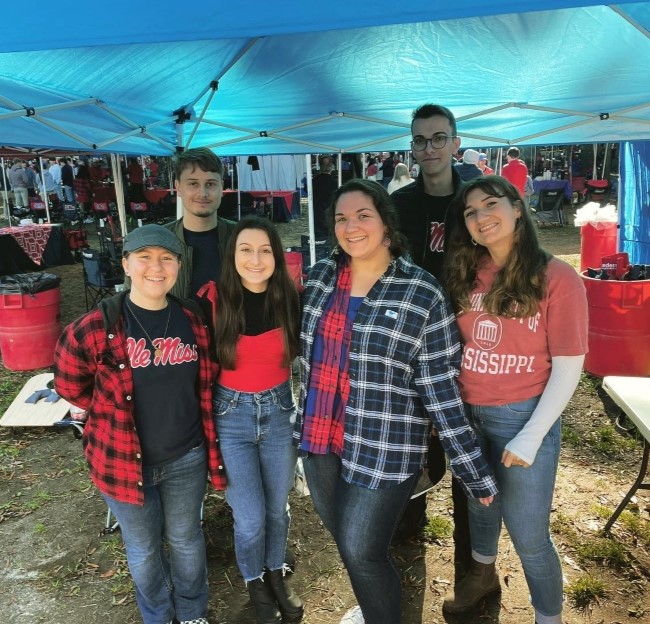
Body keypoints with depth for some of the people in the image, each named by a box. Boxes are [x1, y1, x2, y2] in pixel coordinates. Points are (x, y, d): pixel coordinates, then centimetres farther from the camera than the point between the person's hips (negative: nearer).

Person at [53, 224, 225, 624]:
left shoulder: (194, 321, -7)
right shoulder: (96, 327, -16)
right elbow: (70, 385, -1)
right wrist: (116, 412, 3)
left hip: (186, 458, 2)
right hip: (125, 460, -1)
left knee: (186, 540, 21)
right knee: (144, 549, 19)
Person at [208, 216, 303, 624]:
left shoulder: (290, 299, -9)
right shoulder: (216, 300, -14)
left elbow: (303, 356, 3)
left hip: (280, 411, 2)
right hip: (232, 415, -2)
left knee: (278, 507, 18)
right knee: (250, 517, 4)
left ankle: (277, 574, 46)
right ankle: (255, 582, 36)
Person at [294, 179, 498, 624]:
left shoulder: (422, 293, -14)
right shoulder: (320, 276, 1)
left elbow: (440, 387, -12)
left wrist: (473, 469, -12)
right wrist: (305, 421, 18)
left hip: (384, 448, -5)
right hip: (320, 439, 6)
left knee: (362, 552, 3)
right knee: (344, 542, 21)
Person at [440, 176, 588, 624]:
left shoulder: (557, 278, -13)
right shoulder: (466, 274, 0)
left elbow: (568, 367, -13)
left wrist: (532, 436, -14)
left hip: (523, 416, -4)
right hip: (466, 414, 5)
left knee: (529, 536, 7)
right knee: (479, 503, 26)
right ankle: (483, 573, 55)